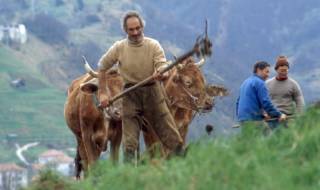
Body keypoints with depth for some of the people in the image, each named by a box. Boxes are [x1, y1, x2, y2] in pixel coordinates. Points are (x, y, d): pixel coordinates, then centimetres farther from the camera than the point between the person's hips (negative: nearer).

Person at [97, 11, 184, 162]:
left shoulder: (153, 45, -5)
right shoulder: (119, 48, -3)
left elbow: (162, 65, -16)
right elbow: (102, 66, 7)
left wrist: (160, 72, -41)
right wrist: (103, 93, 3)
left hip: (153, 92, 0)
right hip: (130, 95, 0)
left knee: (169, 132, 3)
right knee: (129, 141, -2)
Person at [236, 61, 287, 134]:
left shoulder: (245, 82, 21)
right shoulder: (259, 83, -8)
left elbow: (238, 102, 27)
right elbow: (266, 103, -15)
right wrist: (279, 115, -8)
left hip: (242, 119, 9)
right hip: (254, 120, -9)